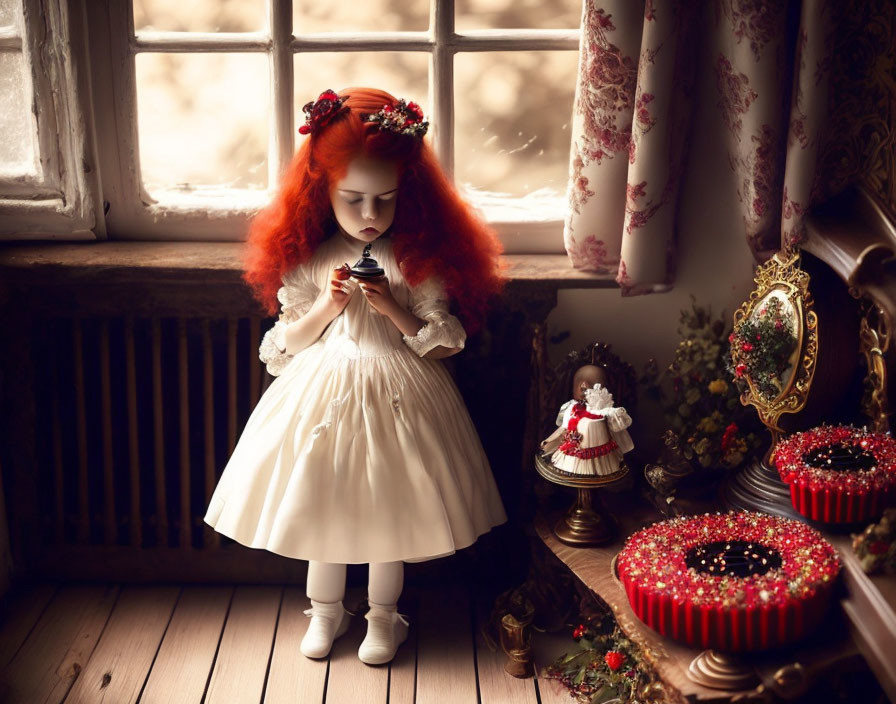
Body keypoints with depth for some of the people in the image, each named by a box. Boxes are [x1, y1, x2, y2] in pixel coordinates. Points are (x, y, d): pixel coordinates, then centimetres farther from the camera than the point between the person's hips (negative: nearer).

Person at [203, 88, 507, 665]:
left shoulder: (418, 258, -7)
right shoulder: (308, 259, -3)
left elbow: (445, 340, -6)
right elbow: (286, 343, 1)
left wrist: (393, 309, -19)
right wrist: (325, 306, -14)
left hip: (397, 398, -1)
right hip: (321, 395, 2)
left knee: (390, 508, 9)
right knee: (320, 505, 11)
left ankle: (384, 617, 29)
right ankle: (325, 612, 32)